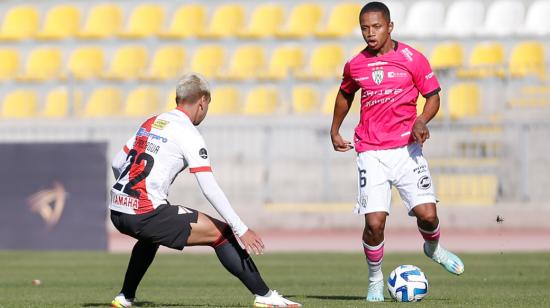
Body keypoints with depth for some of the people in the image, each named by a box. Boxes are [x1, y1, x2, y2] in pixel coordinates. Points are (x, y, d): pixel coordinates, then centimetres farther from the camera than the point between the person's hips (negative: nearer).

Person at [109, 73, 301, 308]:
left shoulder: (151, 123, 16)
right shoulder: (188, 134, -6)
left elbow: (117, 164, 21)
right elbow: (210, 189, -13)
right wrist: (241, 230, -12)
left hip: (117, 210, 8)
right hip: (146, 214, -8)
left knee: (151, 233, 41)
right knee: (221, 234, -2)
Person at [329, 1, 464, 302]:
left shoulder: (412, 59, -2)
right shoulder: (355, 65, 5)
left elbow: (433, 96, 3)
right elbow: (345, 94, 25)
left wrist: (422, 120, -16)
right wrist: (335, 131, 29)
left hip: (406, 148, -1)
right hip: (371, 152, 1)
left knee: (427, 214, -11)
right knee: (374, 221, -12)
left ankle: (433, 248, 25)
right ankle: (375, 280, 12)